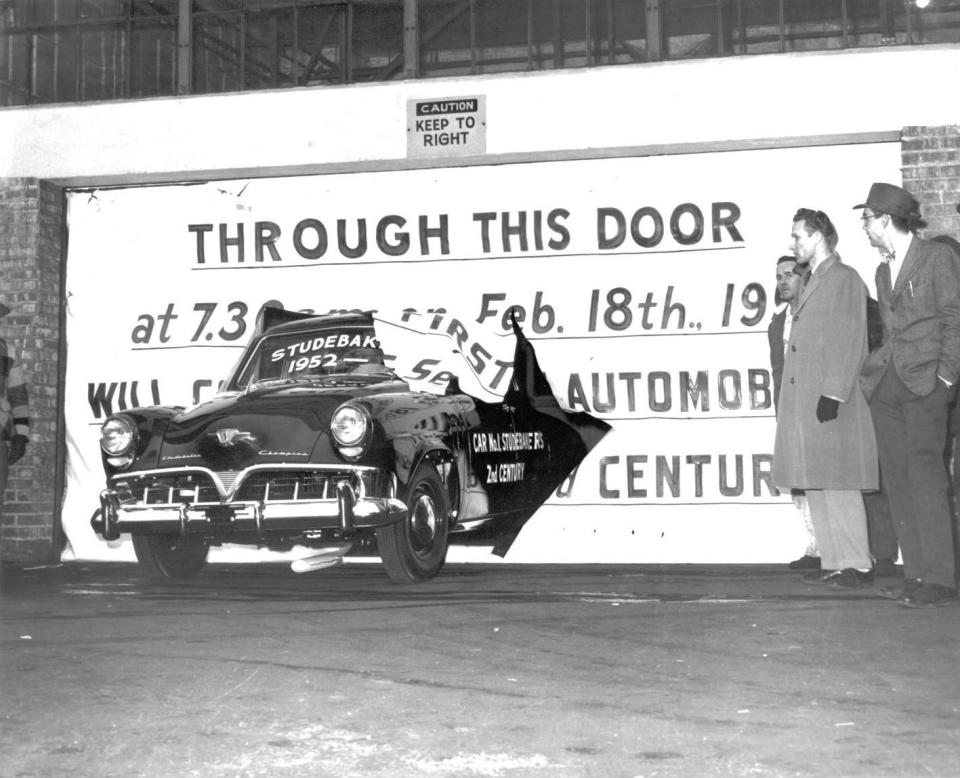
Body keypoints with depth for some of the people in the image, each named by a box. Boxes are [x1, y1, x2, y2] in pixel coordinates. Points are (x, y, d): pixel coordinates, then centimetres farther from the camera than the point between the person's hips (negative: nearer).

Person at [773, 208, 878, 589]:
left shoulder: (845, 278, -5)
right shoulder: (813, 283, 22)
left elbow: (850, 343, -13)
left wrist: (833, 394, -19)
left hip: (829, 403, -9)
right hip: (803, 404, 9)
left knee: (838, 485, -7)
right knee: (815, 487, 7)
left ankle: (857, 565, -1)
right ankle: (833, 562, 11)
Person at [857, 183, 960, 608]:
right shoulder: (883, 271, 20)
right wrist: (877, 369, 8)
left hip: (925, 384, -7)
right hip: (887, 384, 7)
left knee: (925, 476, -12)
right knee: (897, 481, 3)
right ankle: (916, 576, 7)